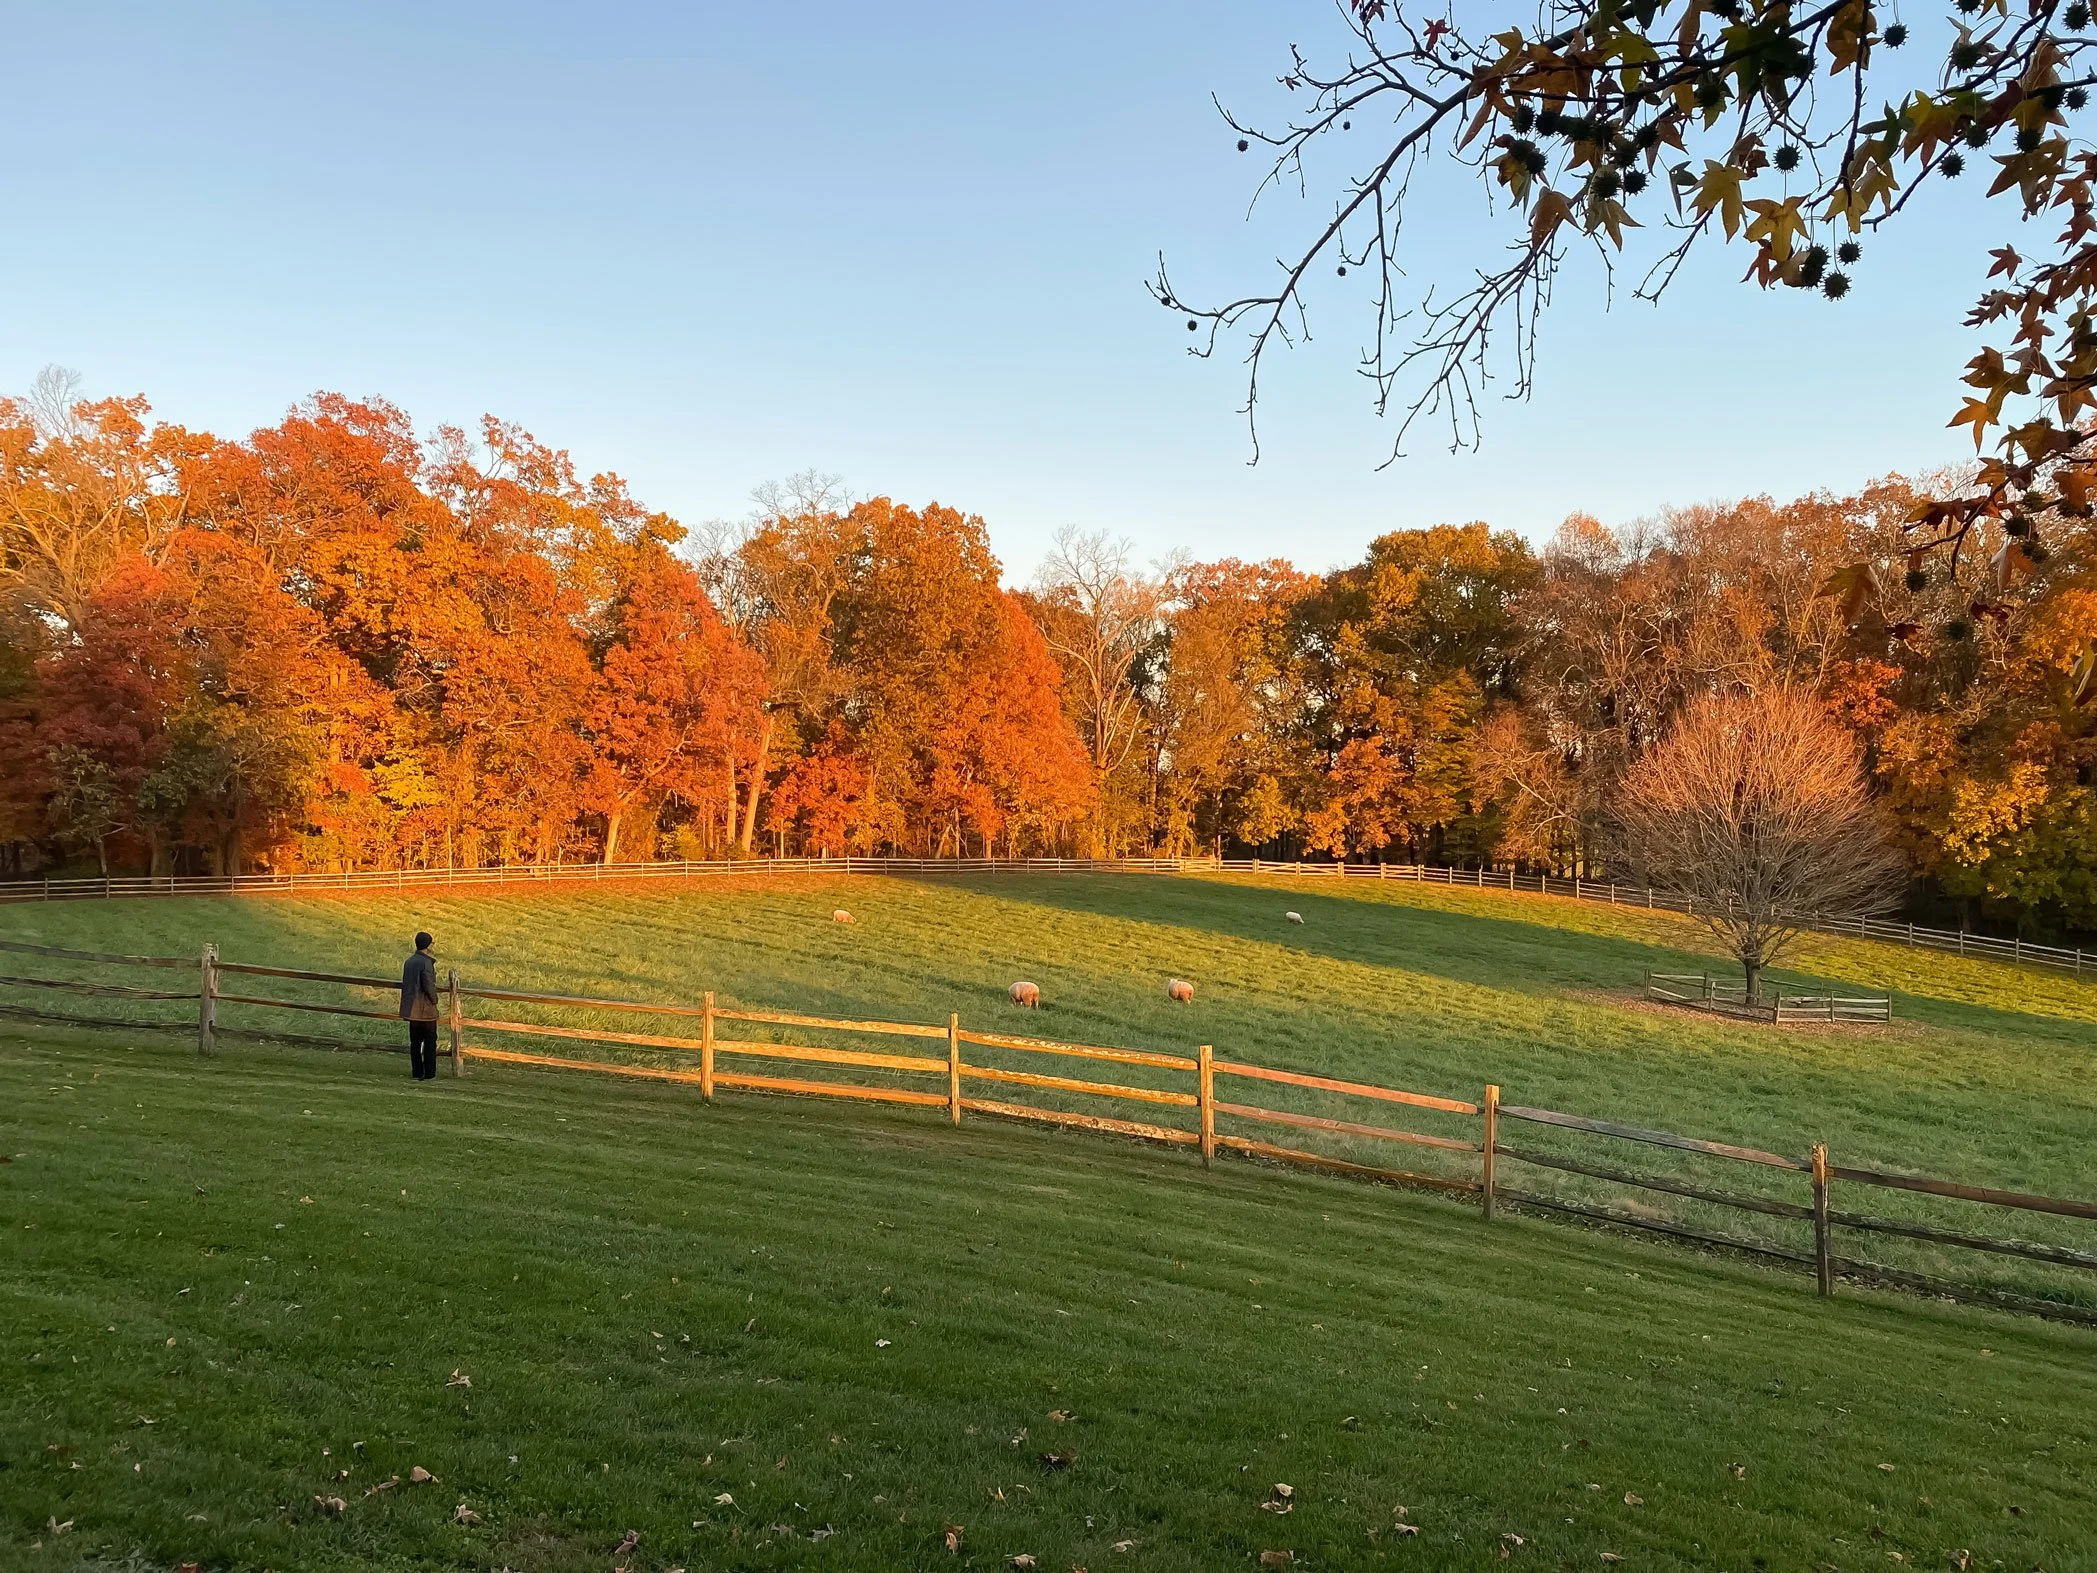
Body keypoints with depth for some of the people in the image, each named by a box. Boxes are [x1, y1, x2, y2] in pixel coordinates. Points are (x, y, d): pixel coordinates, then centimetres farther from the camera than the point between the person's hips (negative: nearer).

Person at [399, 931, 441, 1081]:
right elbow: (429, 985, -20)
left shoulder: (409, 961, 9)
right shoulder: (426, 962, -16)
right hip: (425, 1008, -7)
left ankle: (417, 1073, 12)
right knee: (430, 1041, 1)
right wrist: (434, 1000, -4)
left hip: (411, 1008, 7)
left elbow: (405, 984, 13)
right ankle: (429, 1074, 1)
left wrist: (409, 1000, 17)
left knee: (415, 1041, 10)